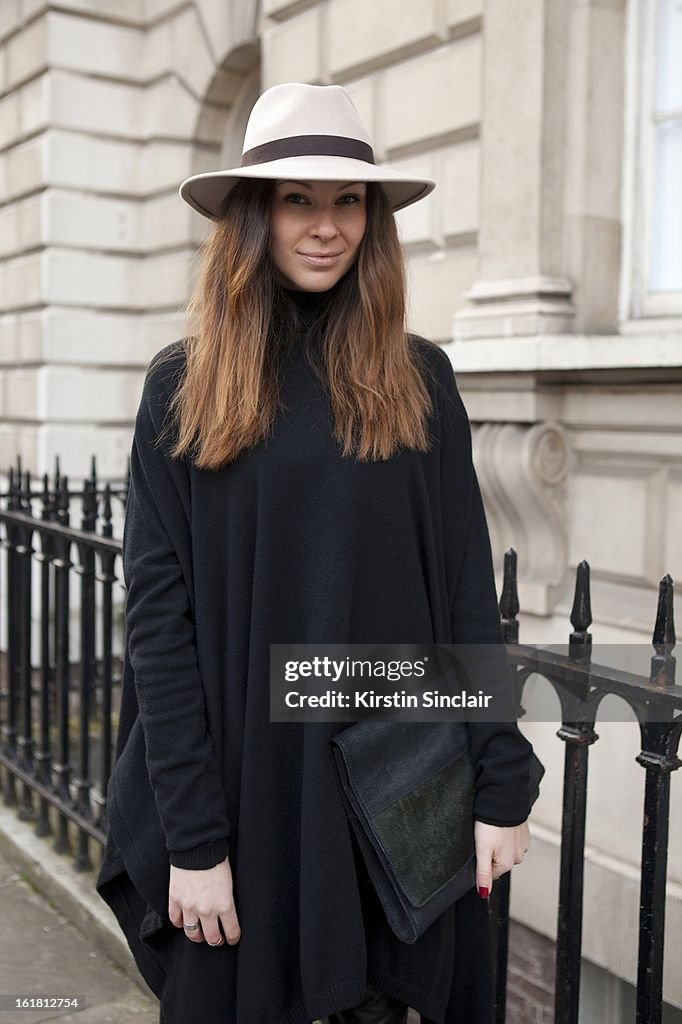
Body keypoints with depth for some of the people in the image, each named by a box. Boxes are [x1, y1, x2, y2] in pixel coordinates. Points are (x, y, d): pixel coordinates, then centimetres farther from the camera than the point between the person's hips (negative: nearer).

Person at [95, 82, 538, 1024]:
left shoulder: (420, 380, 2)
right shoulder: (183, 387, -3)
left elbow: (470, 592, 1)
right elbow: (159, 616, -6)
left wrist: (502, 785, -3)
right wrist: (190, 836, -10)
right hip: (244, 782, -1)